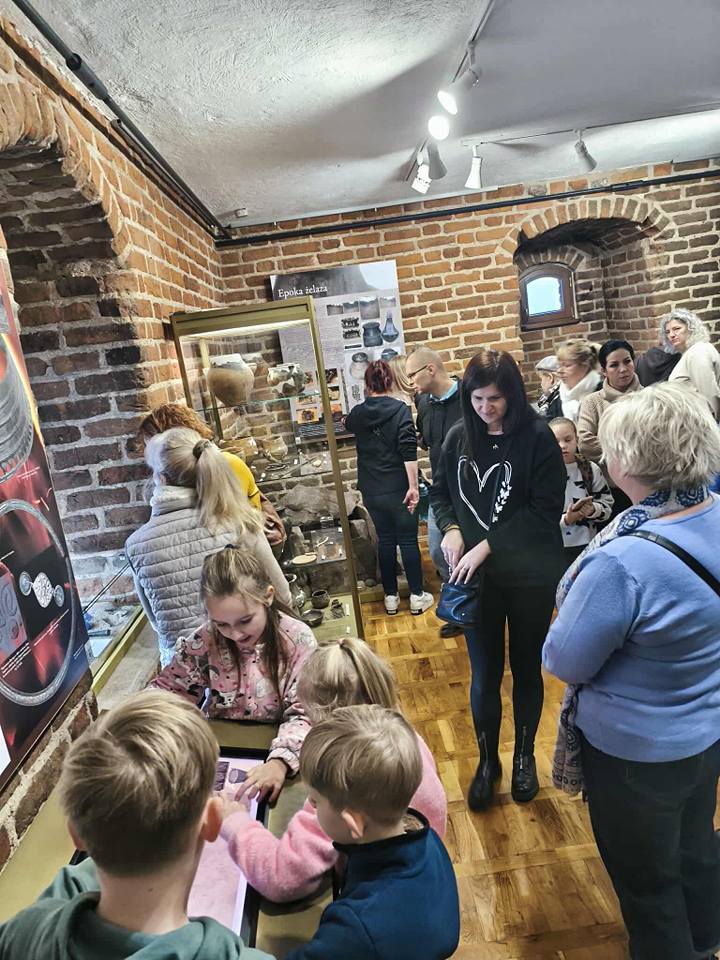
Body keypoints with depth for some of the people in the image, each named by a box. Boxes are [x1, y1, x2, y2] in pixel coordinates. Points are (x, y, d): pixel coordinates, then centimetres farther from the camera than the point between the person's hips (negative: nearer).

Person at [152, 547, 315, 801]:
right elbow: (169, 689, 0)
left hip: (271, 747, -2)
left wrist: (280, 762, -36)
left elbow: (304, 713, -18)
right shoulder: (204, 642, -10)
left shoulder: (298, 640, -16)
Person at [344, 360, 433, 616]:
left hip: (371, 490, 4)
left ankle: (390, 596, 21)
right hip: (398, 488, -4)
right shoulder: (400, 409, -10)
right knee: (408, 540, 6)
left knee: (385, 540, 14)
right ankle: (417, 596, 15)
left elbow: (348, 424, 28)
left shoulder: (357, 413, 2)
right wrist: (413, 485, -17)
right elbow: (408, 450, -18)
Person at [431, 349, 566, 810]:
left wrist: (488, 545, -20)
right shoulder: (459, 437, -2)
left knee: (526, 668, 16)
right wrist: (451, 528, -10)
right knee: (484, 674, 11)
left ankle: (525, 756, 39)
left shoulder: (537, 436, -12)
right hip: (476, 576, 2)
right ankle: (488, 760, 34)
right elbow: (440, 492, 10)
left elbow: (545, 510, -16)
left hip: (531, 576, -2)